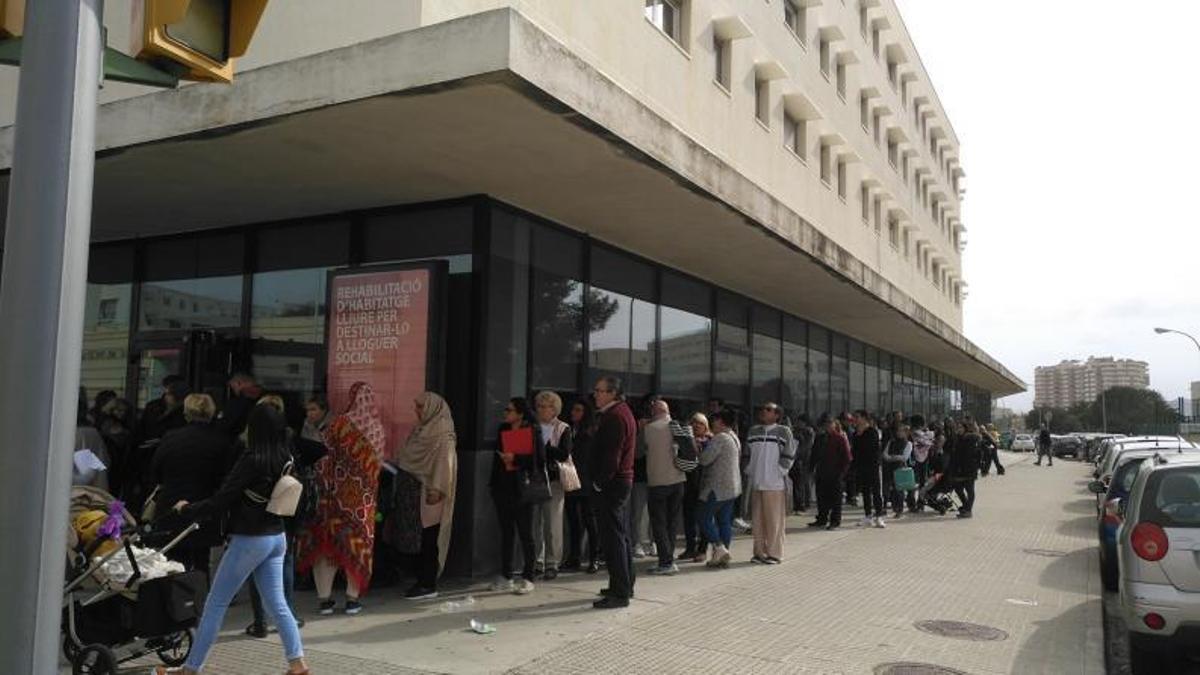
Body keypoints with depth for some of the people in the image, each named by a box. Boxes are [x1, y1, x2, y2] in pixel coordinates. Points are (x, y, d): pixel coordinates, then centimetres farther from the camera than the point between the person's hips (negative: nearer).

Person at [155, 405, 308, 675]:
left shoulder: (253, 460, -18)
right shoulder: (286, 460, 3)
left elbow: (221, 500, -14)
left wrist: (187, 509, 1)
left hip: (249, 539, -7)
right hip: (276, 537, 7)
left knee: (215, 603, 6)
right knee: (277, 603, 11)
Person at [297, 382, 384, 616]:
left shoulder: (341, 423, -12)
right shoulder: (378, 429, -4)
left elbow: (326, 455, -6)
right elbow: (377, 462, 3)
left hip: (337, 492, -2)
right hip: (364, 496, 3)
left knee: (325, 543, 9)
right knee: (358, 542, 11)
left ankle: (325, 599, 10)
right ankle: (353, 599, 14)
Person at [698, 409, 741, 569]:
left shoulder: (719, 438, -16)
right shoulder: (734, 438, 15)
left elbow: (705, 459, -21)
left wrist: (700, 447, -1)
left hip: (717, 487, -10)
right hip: (732, 487, 10)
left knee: (705, 518, -3)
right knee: (725, 521, 10)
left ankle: (719, 549, -8)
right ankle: (723, 557, 11)